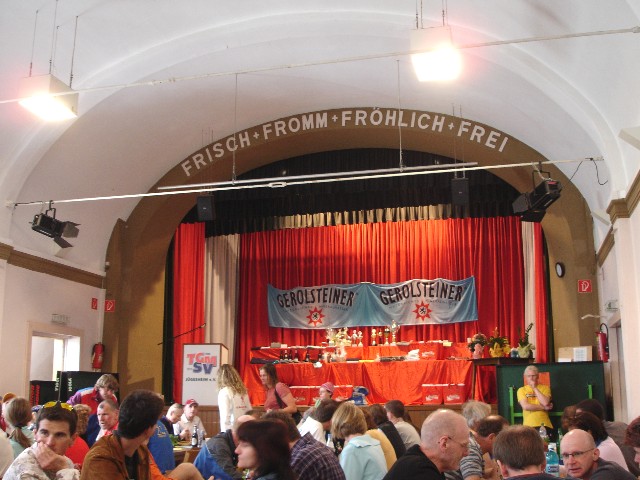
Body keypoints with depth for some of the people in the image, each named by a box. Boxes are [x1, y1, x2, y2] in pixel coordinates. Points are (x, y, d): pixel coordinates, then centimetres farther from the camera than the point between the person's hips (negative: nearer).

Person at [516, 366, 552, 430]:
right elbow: (525, 406, -8)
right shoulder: (521, 390, 7)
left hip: (544, 425, 0)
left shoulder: (545, 388, 8)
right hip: (529, 425, 0)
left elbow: (545, 403, -10)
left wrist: (535, 388, -4)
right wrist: (544, 407, -5)